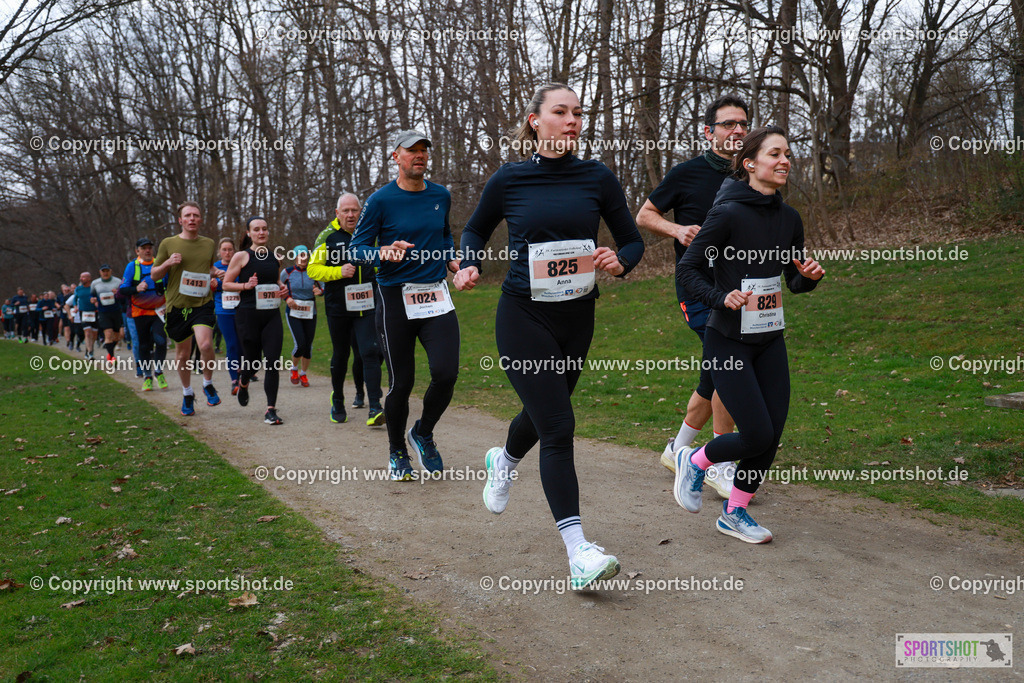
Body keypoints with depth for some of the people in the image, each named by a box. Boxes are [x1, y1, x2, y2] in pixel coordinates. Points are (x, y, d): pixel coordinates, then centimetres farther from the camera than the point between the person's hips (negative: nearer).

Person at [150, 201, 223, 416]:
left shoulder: (209, 244, 8)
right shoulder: (168, 243, 2)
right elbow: (154, 275, 7)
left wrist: (216, 272, 3)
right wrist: (168, 263, -13)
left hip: (203, 303, 0)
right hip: (177, 305, 0)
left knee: (205, 344, -23)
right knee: (182, 354, 9)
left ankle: (208, 383, 3)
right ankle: (187, 393, 32)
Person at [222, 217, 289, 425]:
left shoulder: (275, 257, 11)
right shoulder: (241, 256, -2)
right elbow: (226, 284, 0)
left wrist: (282, 290, 7)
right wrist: (246, 285, -16)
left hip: (272, 315, 3)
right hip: (248, 315, -3)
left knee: (273, 361, -8)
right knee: (252, 359, 6)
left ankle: (271, 410, -4)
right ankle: (243, 383, 43)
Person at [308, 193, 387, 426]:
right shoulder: (329, 237, 1)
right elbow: (313, 269, -3)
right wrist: (339, 271, -17)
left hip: (367, 306, 0)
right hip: (338, 308, 0)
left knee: (370, 352, -14)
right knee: (340, 356, 12)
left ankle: (375, 409, -17)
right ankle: (337, 401, 35)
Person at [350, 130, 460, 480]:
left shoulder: (441, 196, 10)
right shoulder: (380, 200, -4)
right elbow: (356, 248, -3)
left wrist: (452, 261, 11)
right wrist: (384, 253, -22)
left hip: (436, 296, 3)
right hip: (395, 298, -3)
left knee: (446, 373, -11)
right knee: (401, 382, 2)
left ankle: (423, 433, 19)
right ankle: (397, 452, 26)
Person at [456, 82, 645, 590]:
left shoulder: (597, 178, -1)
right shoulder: (510, 180, -4)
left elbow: (633, 241, 7)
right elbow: (476, 229, 13)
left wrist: (619, 262, -15)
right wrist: (469, 265, -6)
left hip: (576, 317, 4)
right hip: (523, 315, -3)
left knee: (543, 411, 21)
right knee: (558, 425, -12)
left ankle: (503, 461, 57)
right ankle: (578, 552, -8)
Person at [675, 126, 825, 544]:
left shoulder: (789, 218, 6)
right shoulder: (728, 213, -14)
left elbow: (795, 282, 15)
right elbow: (687, 270, -12)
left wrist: (810, 276, -6)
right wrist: (722, 298, -27)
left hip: (770, 340, 7)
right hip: (728, 341, -6)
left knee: (772, 435, 4)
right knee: (757, 435, -9)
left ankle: (734, 513, 23)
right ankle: (694, 462, 20)